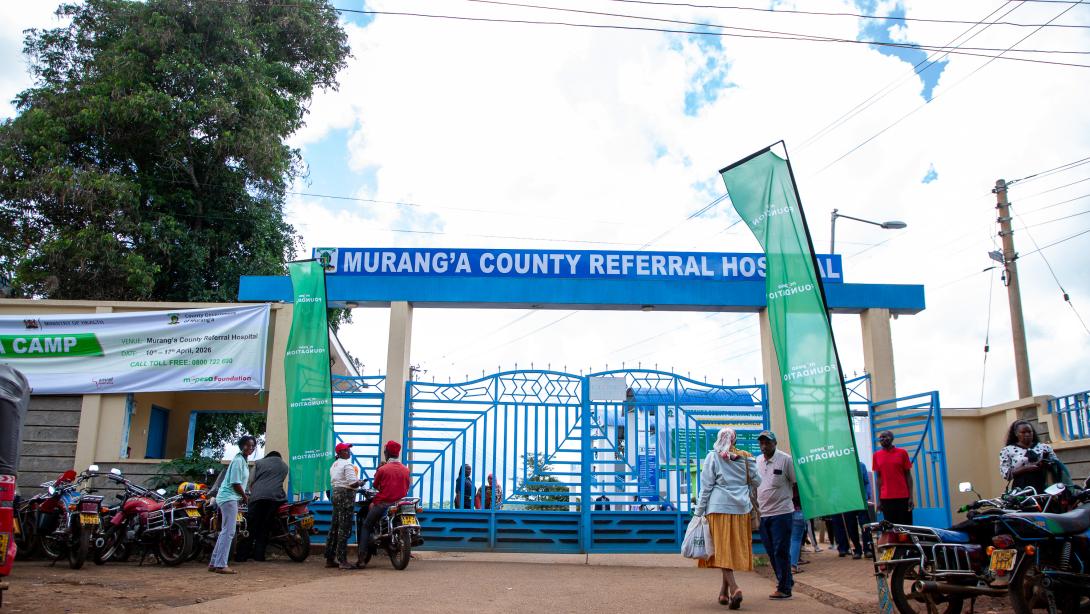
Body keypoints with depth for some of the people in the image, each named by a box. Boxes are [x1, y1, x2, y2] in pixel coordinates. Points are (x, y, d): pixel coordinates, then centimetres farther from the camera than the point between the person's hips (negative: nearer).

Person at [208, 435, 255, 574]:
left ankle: (214, 563, 18)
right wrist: (245, 497, -5)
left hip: (229, 498, 10)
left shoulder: (242, 460, 17)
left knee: (225, 531, 13)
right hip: (229, 498, -10)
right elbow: (235, 483, -17)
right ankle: (221, 565, -9)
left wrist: (243, 496, 10)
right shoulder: (238, 460, -13)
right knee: (228, 532, -10)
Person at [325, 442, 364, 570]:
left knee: (334, 526, 12)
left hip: (335, 493, 9)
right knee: (344, 528, -8)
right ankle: (342, 560, -9)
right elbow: (352, 483, -21)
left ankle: (330, 559, 16)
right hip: (346, 495, -9)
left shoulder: (334, 465, 18)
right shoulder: (348, 465, -12)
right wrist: (360, 483, -1)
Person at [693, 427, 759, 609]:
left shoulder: (713, 456, -1)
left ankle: (734, 588, -20)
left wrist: (699, 511, 1)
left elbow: (706, 486, -3)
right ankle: (724, 592, 16)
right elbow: (756, 481, 12)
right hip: (741, 509, 3)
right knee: (735, 549, 11)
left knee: (722, 549, -3)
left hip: (719, 508, -3)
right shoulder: (745, 457, 6)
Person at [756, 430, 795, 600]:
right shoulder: (756, 461, 8)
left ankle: (784, 588, 6)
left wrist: (789, 498, 1)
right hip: (763, 513, 6)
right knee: (771, 552, 13)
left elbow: (796, 483, -2)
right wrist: (755, 506, 12)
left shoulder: (785, 459, -8)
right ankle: (786, 581, 28)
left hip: (781, 512, -6)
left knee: (781, 551, -3)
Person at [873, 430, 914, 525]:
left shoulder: (902, 453, 1)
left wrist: (911, 497, -4)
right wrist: (879, 500, 4)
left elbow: (908, 475, 3)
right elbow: (878, 478, 8)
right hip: (886, 498, 1)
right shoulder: (877, 455, 5)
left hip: (903, 497, -1)